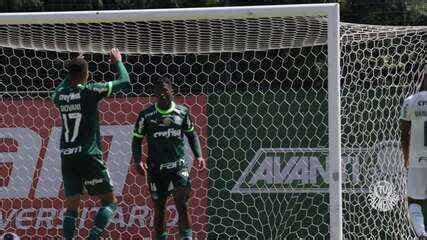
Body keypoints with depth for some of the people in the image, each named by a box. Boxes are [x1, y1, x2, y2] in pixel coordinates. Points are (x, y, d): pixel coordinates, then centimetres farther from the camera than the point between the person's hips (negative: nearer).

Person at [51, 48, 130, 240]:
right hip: (88, 157, -5)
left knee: (71, 206, 7)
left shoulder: (60, 95, 6)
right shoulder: (90, 91, -8)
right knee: (109, 201, 4)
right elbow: (124, 82, -1)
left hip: (67, 158, 5)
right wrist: (118, 62, 16)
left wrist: (73, 70, 39)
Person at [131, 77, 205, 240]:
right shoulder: (146, 115, -2)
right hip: (156, 168, 0)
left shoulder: (182, 112, 3)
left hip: (179, 165, 0)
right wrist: (138, 161, -12)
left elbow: (191, 134, 16)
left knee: (182, 205, -13)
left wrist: (198, 156, 3)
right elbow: (137, 140, 4)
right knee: (159, 208, 5)